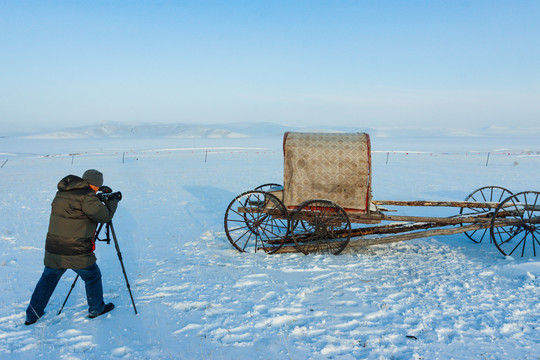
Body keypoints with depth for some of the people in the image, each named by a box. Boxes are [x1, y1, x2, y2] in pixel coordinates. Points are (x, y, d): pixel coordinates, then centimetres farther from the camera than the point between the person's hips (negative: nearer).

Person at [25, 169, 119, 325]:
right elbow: (105, 215, -12)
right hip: (76, 253, -7)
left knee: (48, 278, 23)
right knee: (92, 277, 15)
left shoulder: (62, 192, 7)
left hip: (53, 250, 7)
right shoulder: (86, 197, -18)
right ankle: (96, 309, 30)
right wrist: (113, 200, 5)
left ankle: (32, 315, 32)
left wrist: (101, 198, 17)